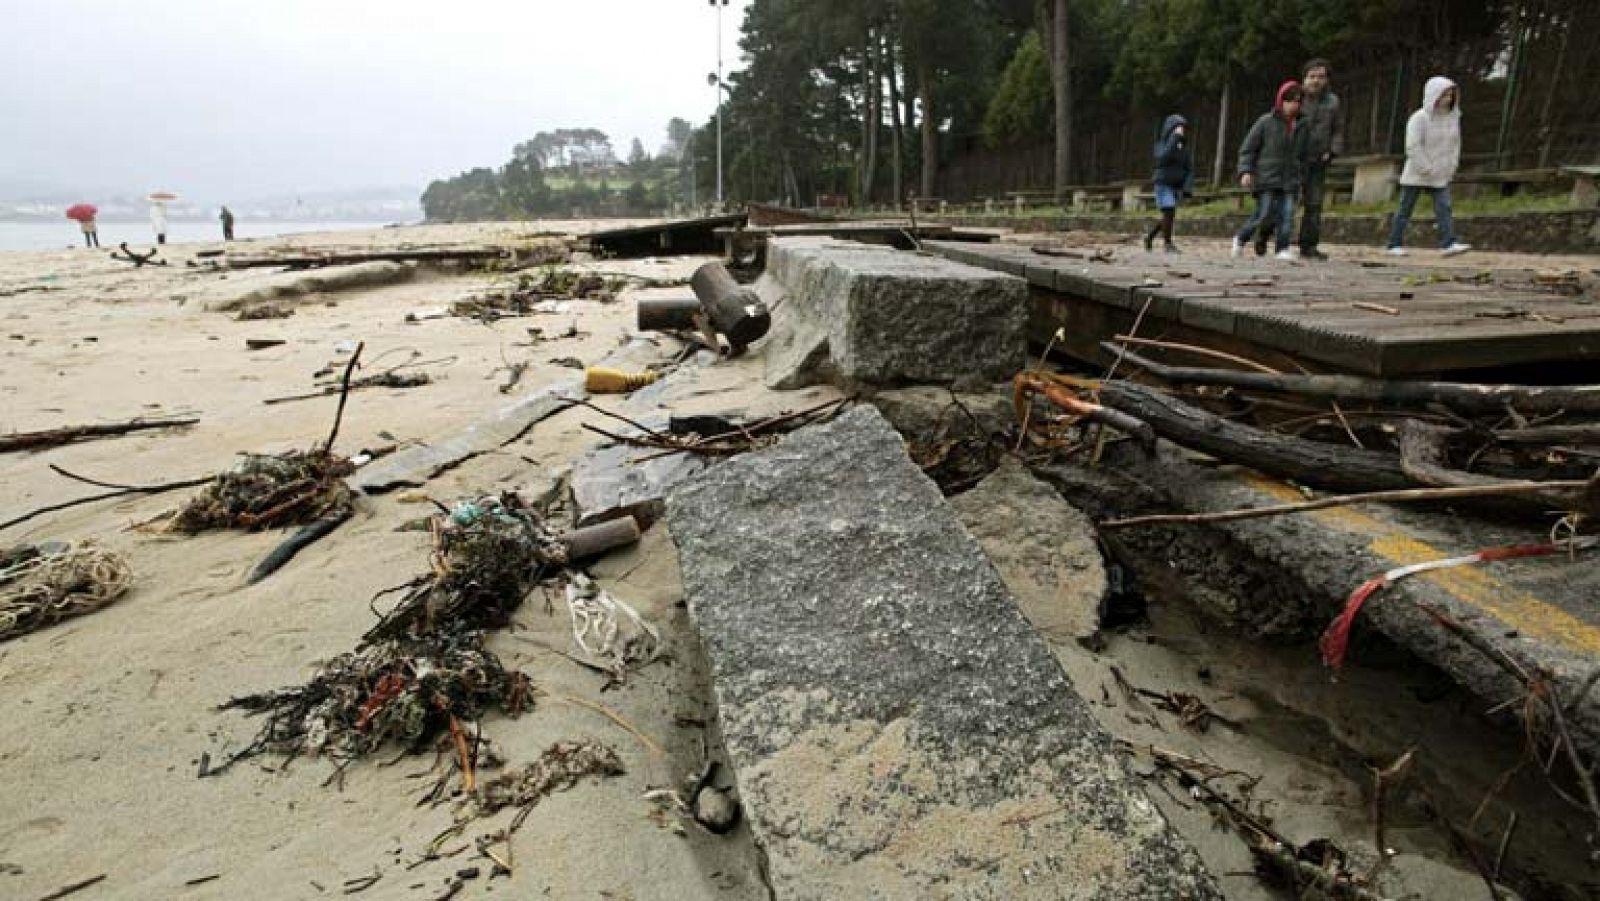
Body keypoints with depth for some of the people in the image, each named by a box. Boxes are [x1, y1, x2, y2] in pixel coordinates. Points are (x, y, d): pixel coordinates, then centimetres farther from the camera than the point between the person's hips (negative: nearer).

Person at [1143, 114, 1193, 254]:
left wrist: (1187, 187, -9)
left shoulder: (1184, 148, 7)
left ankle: (1150, 236, 28)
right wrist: (1175, 138, -28)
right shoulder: (1162, 145, -5)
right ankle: (1167, 243, -6)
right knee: (1169, 213, -15)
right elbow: (1164, 157, -28)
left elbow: (1189, 169, 6)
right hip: (1164, 185, -6)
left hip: (1177, 187, 6)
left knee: (1170, 216, 9)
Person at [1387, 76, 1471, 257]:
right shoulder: (1420, 118, -12)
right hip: (1416, 174, -5)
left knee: (1444, 208, -7)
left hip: (1441, 176, 5)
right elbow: (1413, 147, -17)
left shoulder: (1453, 117, 6)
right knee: (1405, 210, 4)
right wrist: (1427, 169, -17)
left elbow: (1455, 144, 14)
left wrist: (1451, 166, 4)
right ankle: (1395, 245, 12)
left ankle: (1449, 244, -13)